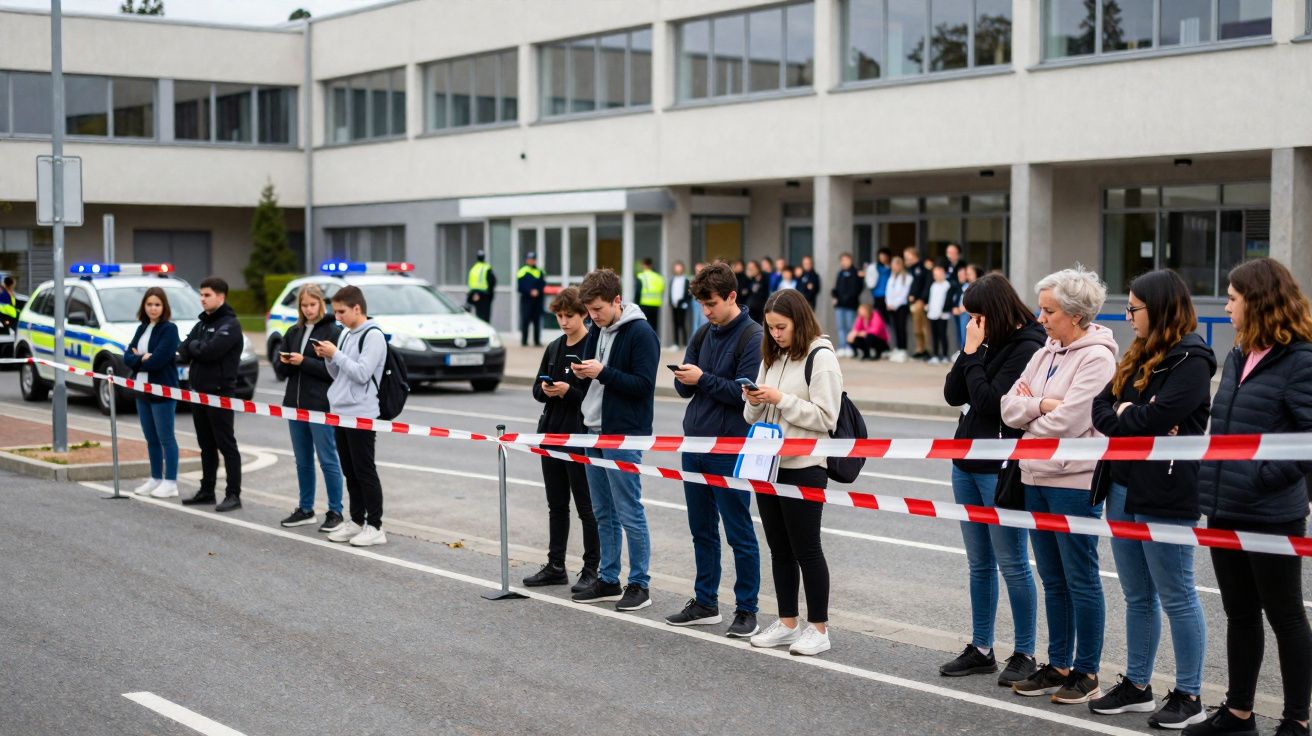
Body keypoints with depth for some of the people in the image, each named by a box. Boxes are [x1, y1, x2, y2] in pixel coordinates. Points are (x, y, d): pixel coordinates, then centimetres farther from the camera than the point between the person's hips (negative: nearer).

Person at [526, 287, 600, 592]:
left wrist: (568, 391, -24)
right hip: (552, 434, 7)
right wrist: (545, 390, -6)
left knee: (586, 507, 0)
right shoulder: (554, 348, 12)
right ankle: (555, 566, 22)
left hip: (580, 438, -7)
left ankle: (592, 569, 8)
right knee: (556, 505, 14)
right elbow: (537, 389, 15)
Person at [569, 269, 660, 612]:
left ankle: (639, 584, 5)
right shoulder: (597, 330, 12)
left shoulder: (641, 333, -12)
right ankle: (608, 580, 21)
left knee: (629, 512, -4)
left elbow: (644, 384, -17)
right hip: (595, 431, 8)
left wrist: (603, 372, -22)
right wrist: (582, 371, -2)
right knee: (603, 512, 13)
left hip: (624, 435, -8)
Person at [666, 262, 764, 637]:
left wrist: (702, 379, -18)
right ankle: (705, 604, 24)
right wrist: (685, 377, -9)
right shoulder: (704, 335, 12)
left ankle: (746, 610, 8)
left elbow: (746, 392, -17)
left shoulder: (752, 337, -11)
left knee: (740, 534, 0)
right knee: (702, 531, 14)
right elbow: (684, 388, 13)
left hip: (730, 452, -7)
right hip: (695, 447, 7)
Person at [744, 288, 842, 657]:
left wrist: (780, 399, -18)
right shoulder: (772, 357, 14)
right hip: (768, 463, 8)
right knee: (779, 548, 12)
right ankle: (787, 623, 20)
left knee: (806, 548, -1)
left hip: (803, 467, -7)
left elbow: (824, 418, -15)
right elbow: (756, 417, 17)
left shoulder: (820, 357, -9)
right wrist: (755, 401, -5)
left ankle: (818, 628, 8)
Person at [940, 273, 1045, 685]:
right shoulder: (986, 344, 10)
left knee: (1012, 563, -1)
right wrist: (970, 352, -4)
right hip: (967, 463, 8)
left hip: (1001, 469, -8)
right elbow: (953, 395, 6)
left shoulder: (1027, 348, -13)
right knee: (979, 563, 14)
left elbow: (989, 401, -19)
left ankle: (1024, 654, 8)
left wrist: (975, 354, -12)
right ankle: (981, 648, 22)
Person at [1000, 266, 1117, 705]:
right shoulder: (1044, 354, 12)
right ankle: (1058, 666, 22)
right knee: (1053, 579, 13)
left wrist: (1028, 415, -3)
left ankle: (1086, 673, 9)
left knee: (1080, 579, 0)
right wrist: (1042, 405, -12)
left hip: (1074, 482, -8)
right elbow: (1009, 407, 6)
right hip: (1037, 477, 8)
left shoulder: (1097, 357, -12)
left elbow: (1066, 422, -19)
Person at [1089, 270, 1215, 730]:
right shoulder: (1139, 355, 15)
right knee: (1137, 596, 16)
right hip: (1124, 486, 9)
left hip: (1165, 496, -9)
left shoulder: (1190, 358, -12)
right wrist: (1133, 419, -11)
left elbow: (1158, 416, -22)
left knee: (1176, 596, 0)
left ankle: (1189, 696, 9)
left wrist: (1122, 418, -4)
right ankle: (1137, 686, 26)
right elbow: (1101, 407, 8)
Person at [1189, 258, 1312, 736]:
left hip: (1271, 514, -8)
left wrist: (1267, 476, -20)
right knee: (1239, 614, 16)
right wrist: (1210, 482, 11)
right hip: (1225, 510, 8)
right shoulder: (1238, 358, 12)